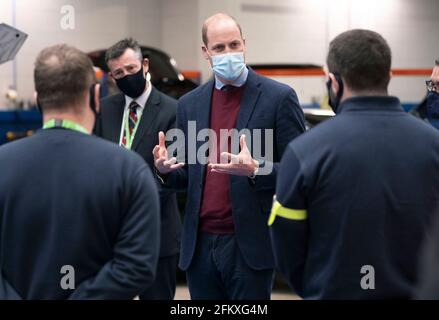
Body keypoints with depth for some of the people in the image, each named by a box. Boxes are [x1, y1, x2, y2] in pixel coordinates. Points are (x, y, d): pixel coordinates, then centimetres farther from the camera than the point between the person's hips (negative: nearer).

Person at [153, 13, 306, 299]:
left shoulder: (279, 97, -4)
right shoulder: (190, 103, 11)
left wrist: (255, 170, -23)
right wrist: (166, 169, -6)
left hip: (250, 244, -4)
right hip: (199, 244, 5)